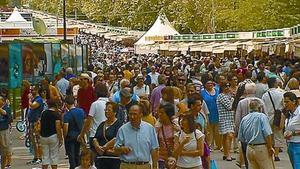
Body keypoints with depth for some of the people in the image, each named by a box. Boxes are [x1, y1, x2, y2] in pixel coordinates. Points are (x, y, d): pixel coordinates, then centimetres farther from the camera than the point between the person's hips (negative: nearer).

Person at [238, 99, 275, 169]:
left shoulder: (244, 119, 10)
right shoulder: (262, 116, -7)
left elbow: (240, 138, 12)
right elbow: (267, 134, -17)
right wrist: (270, 147, -9)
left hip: (249, 149, 6)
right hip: (261, 148, -6)